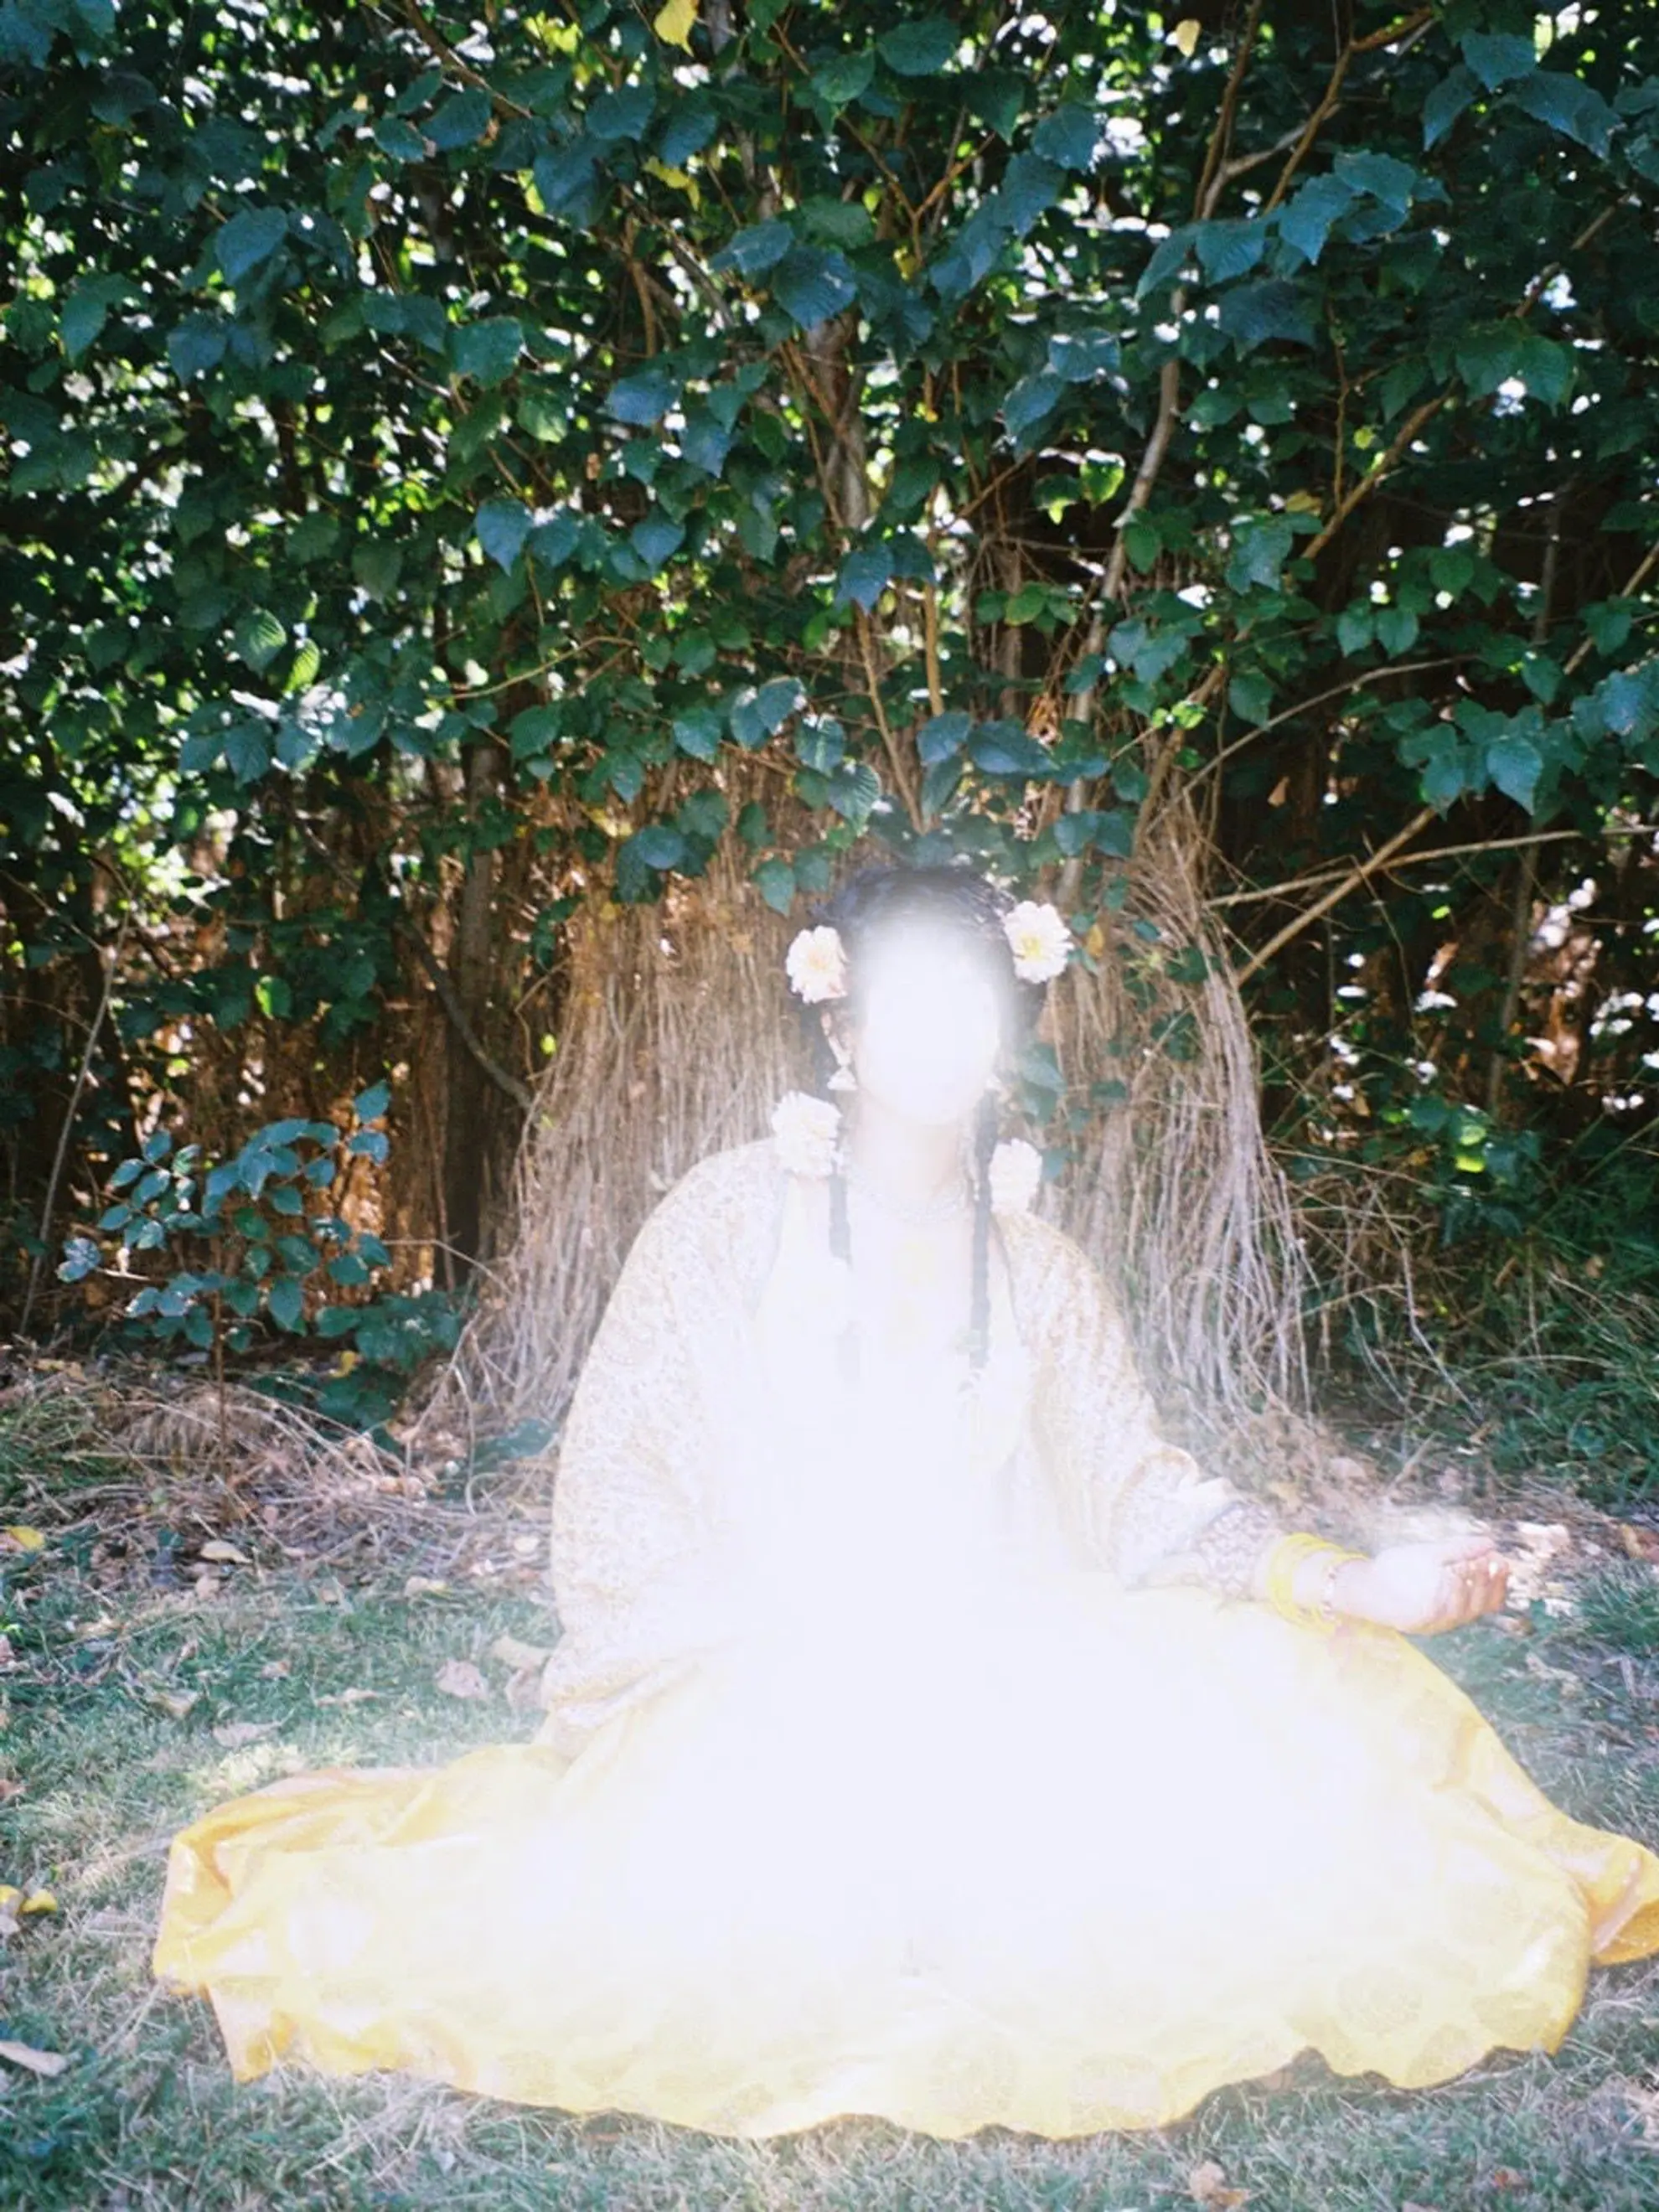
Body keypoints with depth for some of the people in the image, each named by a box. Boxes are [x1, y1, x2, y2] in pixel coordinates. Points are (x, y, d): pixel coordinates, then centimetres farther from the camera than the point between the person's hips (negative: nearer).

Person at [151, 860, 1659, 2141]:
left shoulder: (1038, 1269, 10)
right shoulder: (732, 1219, 0)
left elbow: (1139, 1492, 5)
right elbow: (624, 1478, -2)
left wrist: (1353, 1585, -7)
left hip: (999, 1668, 4)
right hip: (765, 1677, -4)